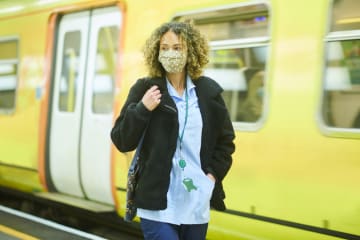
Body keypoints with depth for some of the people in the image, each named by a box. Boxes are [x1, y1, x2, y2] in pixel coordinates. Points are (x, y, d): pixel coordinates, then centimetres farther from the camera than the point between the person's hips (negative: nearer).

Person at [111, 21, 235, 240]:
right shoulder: (145, 89, -2)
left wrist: (213, 173, 1)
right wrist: (142, 109, -16)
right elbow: (121, 141, -3)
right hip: (158, 204, -3)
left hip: (197, 203, 3)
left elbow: (226, 140, 14)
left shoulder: (209, 91, 5)